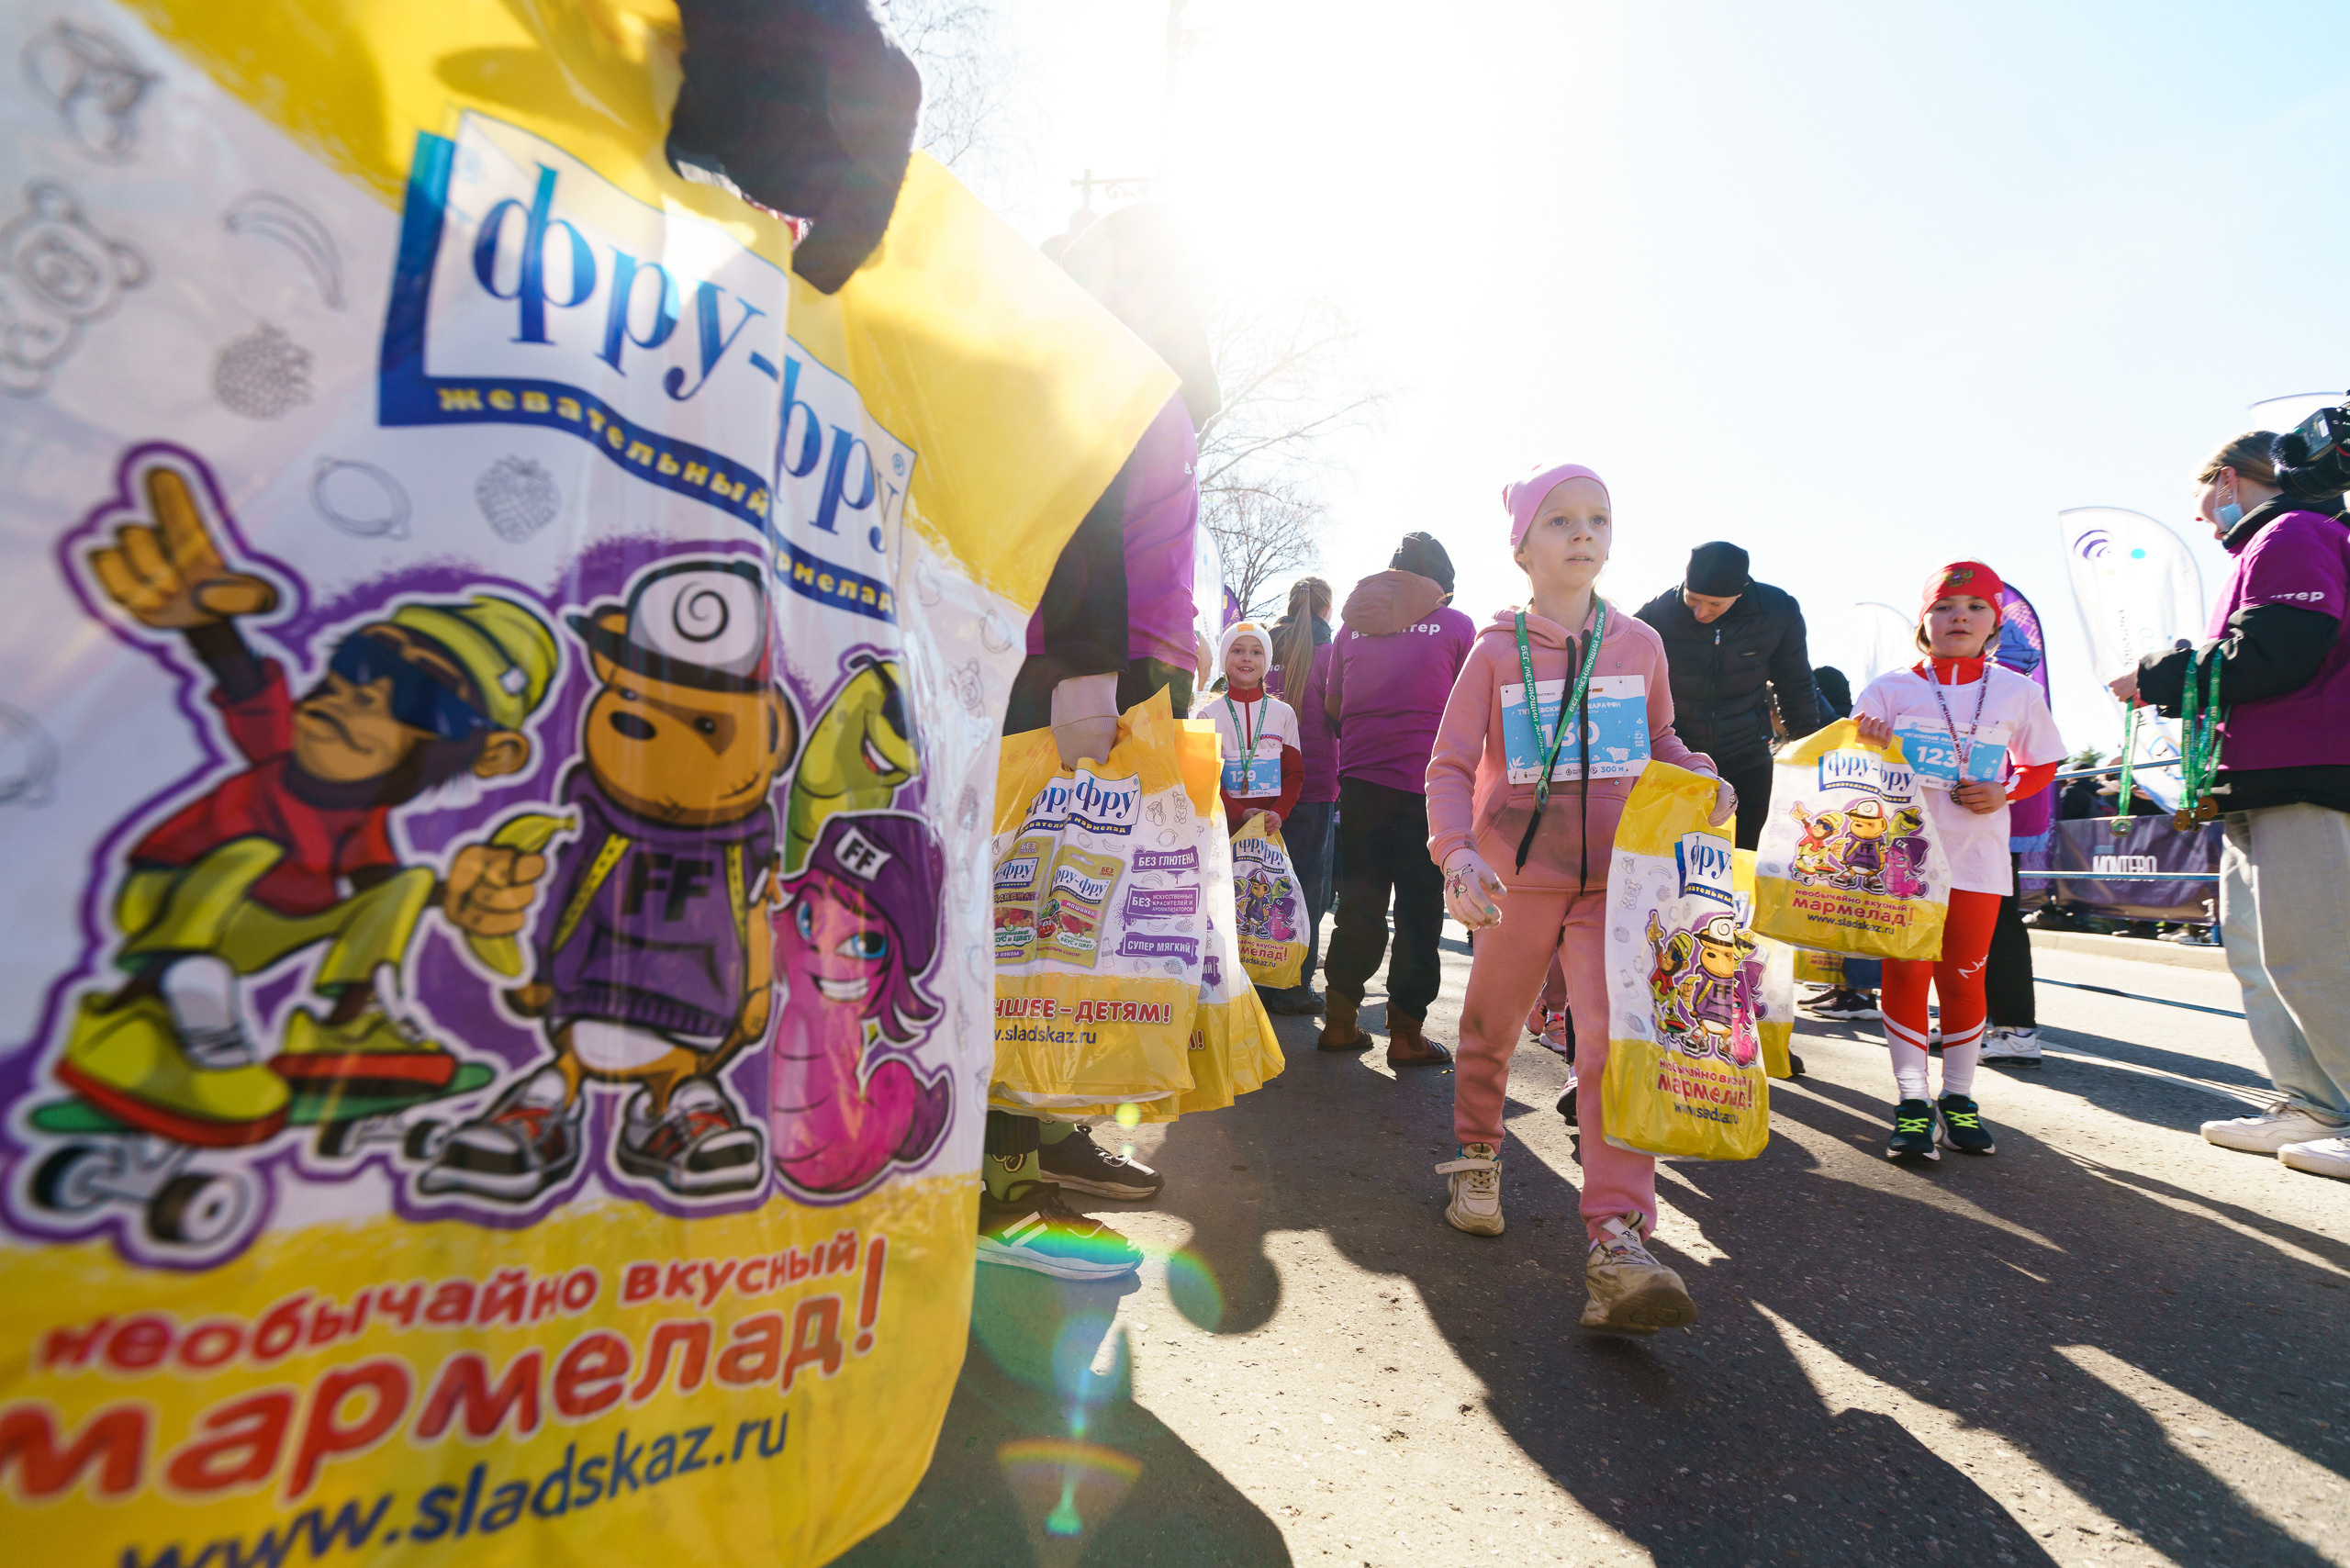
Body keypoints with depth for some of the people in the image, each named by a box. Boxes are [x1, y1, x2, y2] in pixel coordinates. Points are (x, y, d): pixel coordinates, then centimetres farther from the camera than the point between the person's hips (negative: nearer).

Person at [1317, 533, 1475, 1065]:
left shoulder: (1352, 624, 10)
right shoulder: (1455, 626, 1)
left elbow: (1331, 709, 16)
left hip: (1358, 783, 4)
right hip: (1426, 787, -3)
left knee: (1358, 904, 12)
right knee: (1419, 912, 4)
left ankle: (1339, 1022, 18)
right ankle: (1406, 1035, 8)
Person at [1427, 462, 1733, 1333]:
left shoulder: (1639, 644, 7)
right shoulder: (1496, 652, -1)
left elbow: (1658, 742, 21)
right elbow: (1450, 764, -6)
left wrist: (1702, 779, -1)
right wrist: (1457, 852, -23)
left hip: (1615, 879, 1)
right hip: (1517, 878, 0)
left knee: (1616, 1042, -16)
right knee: (1488, 1033, 15)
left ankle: (1617, 1244, -14)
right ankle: (1477, 1159, 41)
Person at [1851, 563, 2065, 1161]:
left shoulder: (2016, 692, 7)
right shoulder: (1889, 688, 1)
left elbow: (2042, 764, 16)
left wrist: (2004, 790, -4)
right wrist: (1863, 741, -19)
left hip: (1977, 858, 2)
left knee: (1964, 976, 7)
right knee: (1905, 973, 0)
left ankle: (1959, 1097, 22)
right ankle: (1913, 1101, 9)